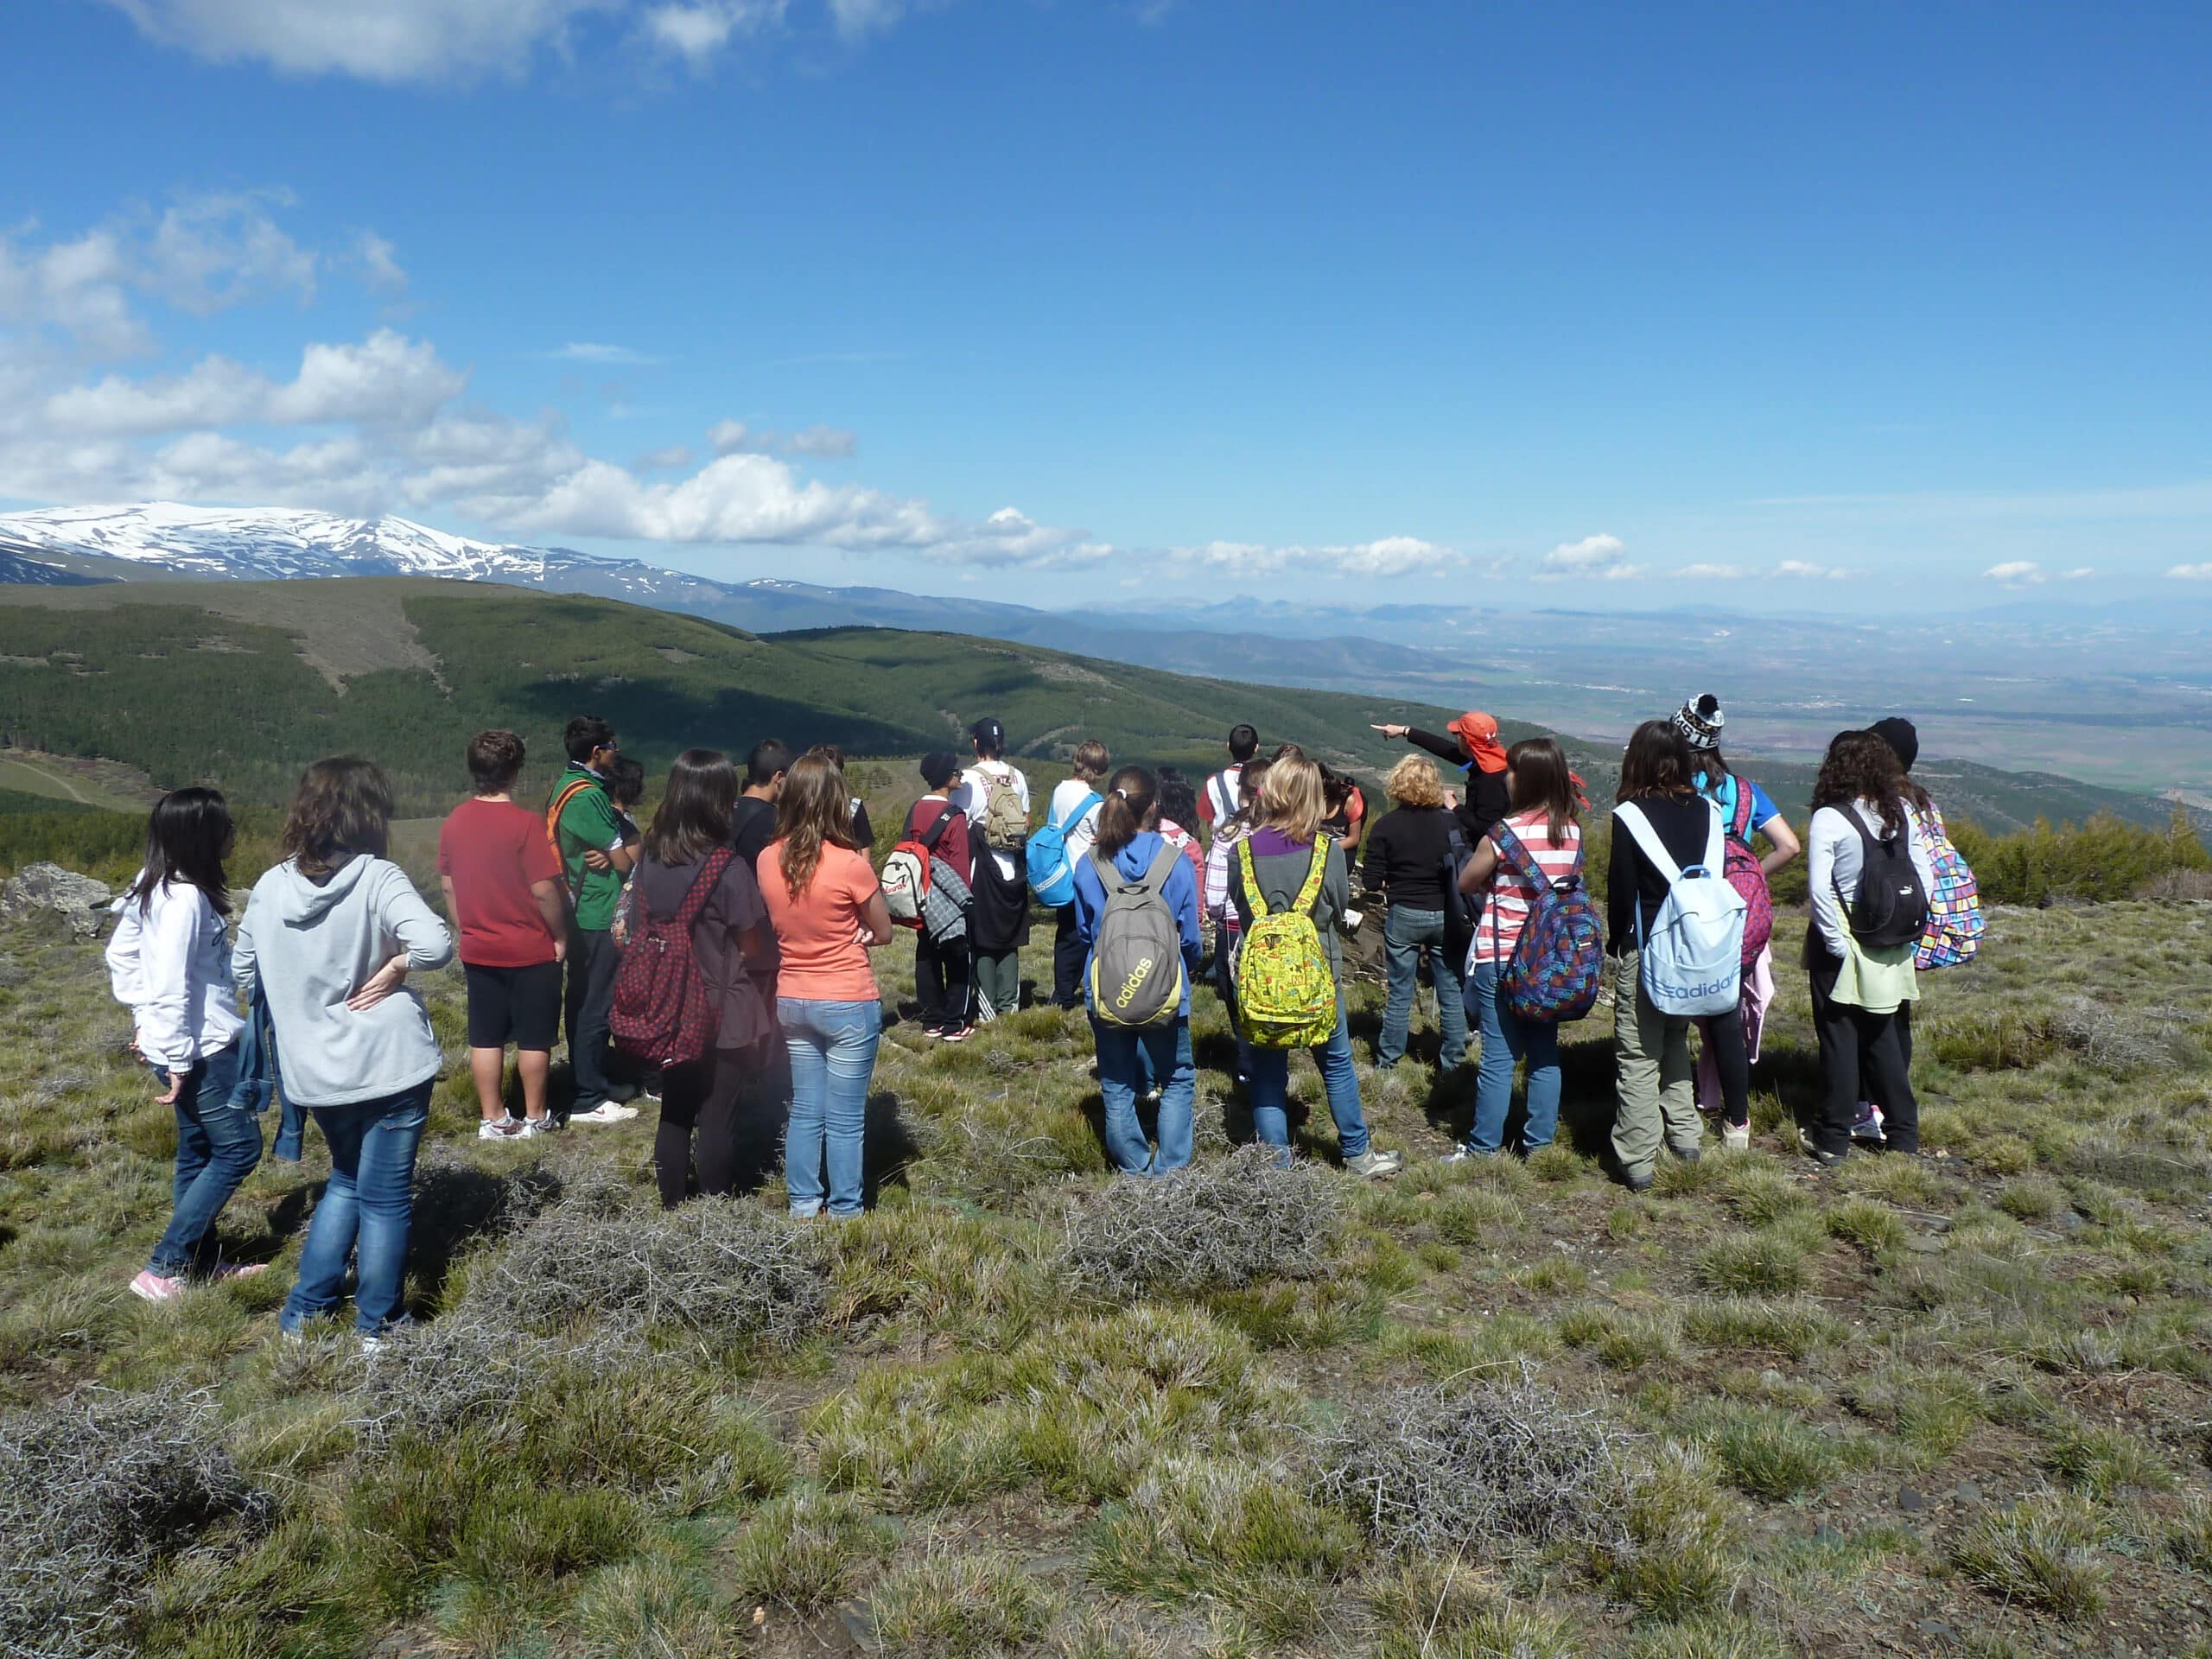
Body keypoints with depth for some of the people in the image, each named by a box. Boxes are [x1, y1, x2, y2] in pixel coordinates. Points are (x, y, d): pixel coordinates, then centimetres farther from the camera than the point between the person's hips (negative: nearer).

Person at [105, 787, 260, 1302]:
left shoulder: (152, 888, 6)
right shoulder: (185, 899, -23)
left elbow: (120, 957, 16)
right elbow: (171, 987, -24)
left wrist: (144, 1019, 19)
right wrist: (178, 1061, -19)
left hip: (180, 1043, 10)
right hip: (200, 1049, -10)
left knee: (198, 1153, 17)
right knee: (239, 1148, 0)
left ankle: (201, 1264, 27)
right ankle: (161, 1269, 3)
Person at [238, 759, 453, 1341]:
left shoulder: (271, 887, 0)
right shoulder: (377, 879, -15)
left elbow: (243, 973, 9)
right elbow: (435, 944, -30)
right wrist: (394, 968, -13)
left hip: (316, 1070, 5)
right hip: (391, 1066, -5)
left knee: (346, 1179, 26)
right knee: (386, 1197, 9)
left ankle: (306, 1310, 28)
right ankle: (375, 1327, 18)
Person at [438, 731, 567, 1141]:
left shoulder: (454, 821, -1)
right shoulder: (524, 822, -19)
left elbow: (447, 886, 7)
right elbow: (543, 890, -19)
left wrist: (467, 930, 18)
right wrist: (560, 936, -6)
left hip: (478, 951, 5)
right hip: (530, 951, -5)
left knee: (486, 1037, 12)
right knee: (534, 1037, 8)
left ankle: (492, 1119, 19)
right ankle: (535, 1117, 18)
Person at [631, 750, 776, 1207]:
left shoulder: (650, 859, -1)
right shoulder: (728, 868, -20)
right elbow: (753, 947, -13)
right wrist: (768, 964, 7)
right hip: (724, 1013, -6)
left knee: (674, 1113, 16)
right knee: (718, 1119, 6)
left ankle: (672, 1208, 26)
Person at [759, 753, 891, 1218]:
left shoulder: (768, 861, -4)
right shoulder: (850, 864, -19)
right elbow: (883, 933, -7)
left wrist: (814, 939, 1)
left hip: (792, 1001, 5)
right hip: (849, 1005, -5)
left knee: (804, 1111, 17)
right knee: (845, 1120, 6)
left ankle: (803, 1206, 25)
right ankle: (844, 1213, 15)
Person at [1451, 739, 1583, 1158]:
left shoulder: (1504, 833, -15)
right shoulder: (1573, 830, 1)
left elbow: (1466, 882, -3)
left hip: (1501, 956, -5)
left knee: (1499, 1057, 1)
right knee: (1544, 1053, 12)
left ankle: (1484, 1147, 10)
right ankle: (1539, 1143, 19)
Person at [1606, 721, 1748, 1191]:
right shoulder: (1705, 810, 1)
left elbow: (1621, 888, -10)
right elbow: (1713, 876, 5)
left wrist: (1615, 940, 3)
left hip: (1645, 948, -5)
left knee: (1637, 1055, 0)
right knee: (1675, 1042, 22)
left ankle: (1637, 1161, 2)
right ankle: (1685, 1139, 27)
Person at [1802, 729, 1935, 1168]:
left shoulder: (1828, 819, -14)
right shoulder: (1903, 814, 1)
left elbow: (1820, 889, -20)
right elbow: (1925, 878, 4)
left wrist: (1836, 943, -13)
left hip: (1843, 946, -5)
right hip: (1891, 950, 5)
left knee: (1839, 1039, 5)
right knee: (1884, 1037, 17)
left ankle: (1832, 1139, 11)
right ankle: (1903, 1133, 24)